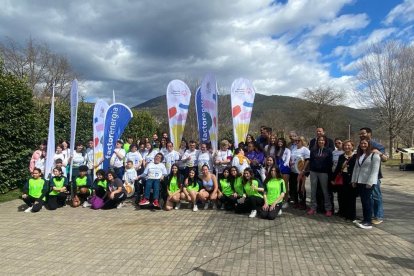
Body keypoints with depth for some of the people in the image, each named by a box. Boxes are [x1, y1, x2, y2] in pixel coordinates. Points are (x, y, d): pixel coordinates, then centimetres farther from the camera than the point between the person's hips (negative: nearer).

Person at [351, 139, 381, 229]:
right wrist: (353, 180, 12)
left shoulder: (374, 155, -7)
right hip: (359, 182, 7)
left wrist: (370, 182, -19)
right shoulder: (359, 155, 17)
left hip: (368, 182, -7)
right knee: (363, 201, 10)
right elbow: (356, 168, 18)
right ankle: (365, 220, 17)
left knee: (366, 201, -7)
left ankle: (368, 222, -1)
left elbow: (375, 169, -14)